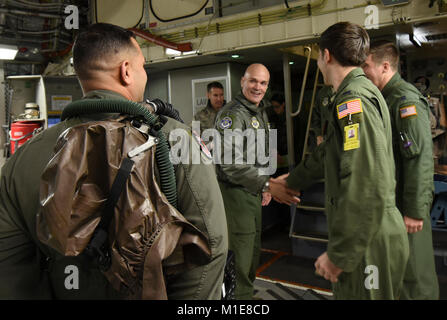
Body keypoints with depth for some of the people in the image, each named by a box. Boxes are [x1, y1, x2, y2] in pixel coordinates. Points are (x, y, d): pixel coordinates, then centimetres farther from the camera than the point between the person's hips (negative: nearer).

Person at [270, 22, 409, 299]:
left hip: (368, 243, -9)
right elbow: (328, 154, 24)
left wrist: (339, 255, -21)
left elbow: (367, 187, -28)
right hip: (367, 237, 9)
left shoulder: (353, 99, -19)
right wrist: (292, 180, 36)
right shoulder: (364, 92, 13)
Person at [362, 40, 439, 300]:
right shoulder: (384, 98, 12)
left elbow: (421, 158, -22)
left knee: (414, 273, 4)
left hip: (405, 205, -9)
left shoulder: (406, 99, -16)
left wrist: (416, 210, -23)